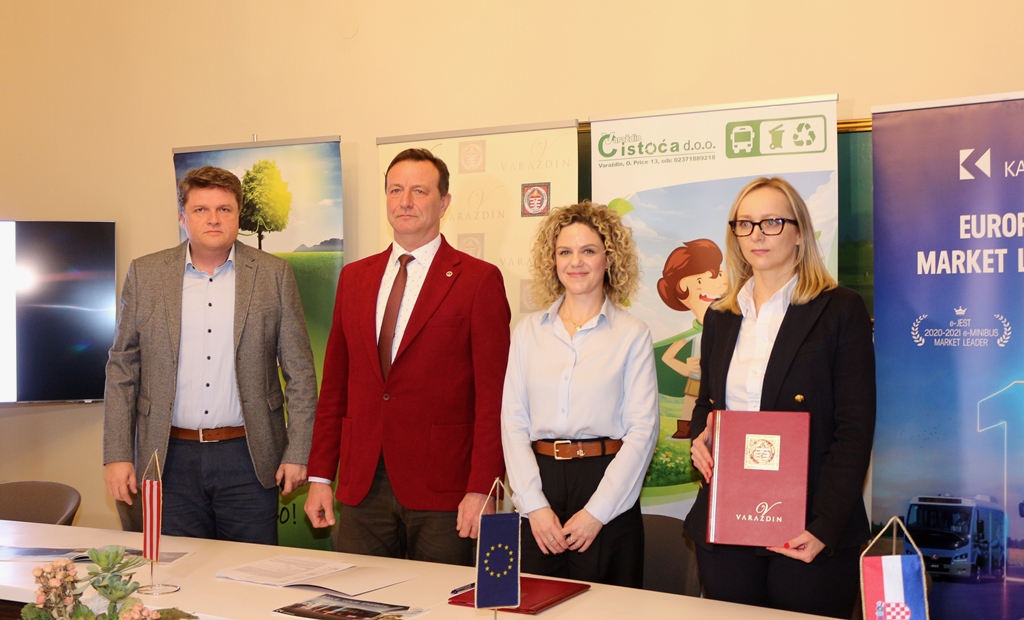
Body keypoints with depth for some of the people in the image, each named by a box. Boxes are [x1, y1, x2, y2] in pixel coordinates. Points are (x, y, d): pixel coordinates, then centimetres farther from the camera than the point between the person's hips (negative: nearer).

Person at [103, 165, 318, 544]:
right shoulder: (144, 275, 5)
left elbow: (299, 372, 2)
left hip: (248, 457, -1)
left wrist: (297, 453, -2)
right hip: (171, 459, 1)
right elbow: (122, 370, 6)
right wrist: (117, 455, 0)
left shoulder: (273, 274, 2)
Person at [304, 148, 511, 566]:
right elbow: (334, 385, 14)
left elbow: (493, 395, -7)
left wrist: (482, 489, -12)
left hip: (441, 490, -4)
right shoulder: (354, 278, 13)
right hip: (362, 486, 4)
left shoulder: (479, 280, -3)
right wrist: (320, 476, 9)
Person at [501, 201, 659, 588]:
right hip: (541, 482, 2)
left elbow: (642, 429, -4)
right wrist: (535, 505, -7)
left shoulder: (632, 334, 1)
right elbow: (513, 421, 4)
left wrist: (596, 512, -11)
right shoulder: (529, 331, 8)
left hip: (604, 480, -2)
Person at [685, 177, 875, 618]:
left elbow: (855, 428, -8)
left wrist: (825, 526, -16)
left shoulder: (840, 310, -3)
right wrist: (699, 437, -1)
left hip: (806, 532, -5)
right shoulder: (720, 317, 14)